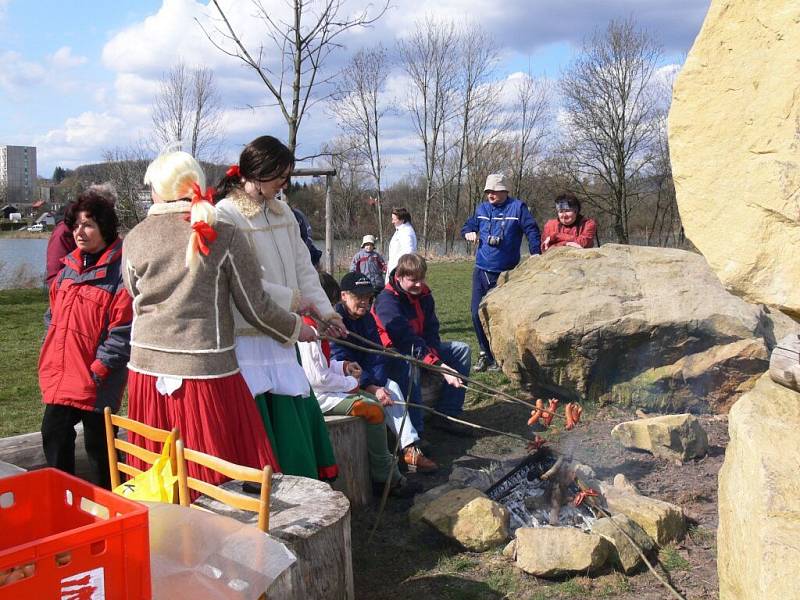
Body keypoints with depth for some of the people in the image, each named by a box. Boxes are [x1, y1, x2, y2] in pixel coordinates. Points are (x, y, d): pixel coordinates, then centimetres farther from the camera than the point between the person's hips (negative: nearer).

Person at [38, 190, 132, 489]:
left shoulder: (120, 271, -15)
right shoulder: (69, 267, 10)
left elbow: (123, 332, -17)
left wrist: (98, 371, -17)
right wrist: (51, 359, 12)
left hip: (96, 383, -7)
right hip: (59, 377, 7)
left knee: (98, 444, 6)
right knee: (54, 434, 17)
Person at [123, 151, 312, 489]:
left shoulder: (134, 240, 2)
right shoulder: (224, 237, -7)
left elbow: (139, 304, 13)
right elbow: (257, 309, -4)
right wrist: (297, 330, 13)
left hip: (147, 369, 4)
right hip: (206, 372, -3)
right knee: (225, 481, 8)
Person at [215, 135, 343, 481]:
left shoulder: (282, 212, 10)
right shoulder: (225, 216, -13)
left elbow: (303, 267, 13)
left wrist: (325, 310, 3)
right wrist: (293, 300, -12)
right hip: (247, 338, -7)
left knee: (295, 411, 13)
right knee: (260, 420, -2)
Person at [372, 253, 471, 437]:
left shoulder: (424, 295, 1)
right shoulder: (387, 301, -23)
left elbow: (431, 332, -4)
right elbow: (407, 339, -33)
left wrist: (436, 357, -25)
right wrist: (439, 365, -40)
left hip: (419, 348, 8)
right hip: (392, 353, -8)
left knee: (462, 349, 0)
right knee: (408, 363, -41)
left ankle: (445, 415, -3)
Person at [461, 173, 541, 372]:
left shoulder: (517, 207, -4)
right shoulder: (482, 209, 11)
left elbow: (532, 230, -8)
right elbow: (468, 226, 22)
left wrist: (535, 253, -19)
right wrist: (469, 232, -2)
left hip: (504, 273, -5)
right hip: (481, 270, 5)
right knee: (477, 312, 4)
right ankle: (485, 353, 19)